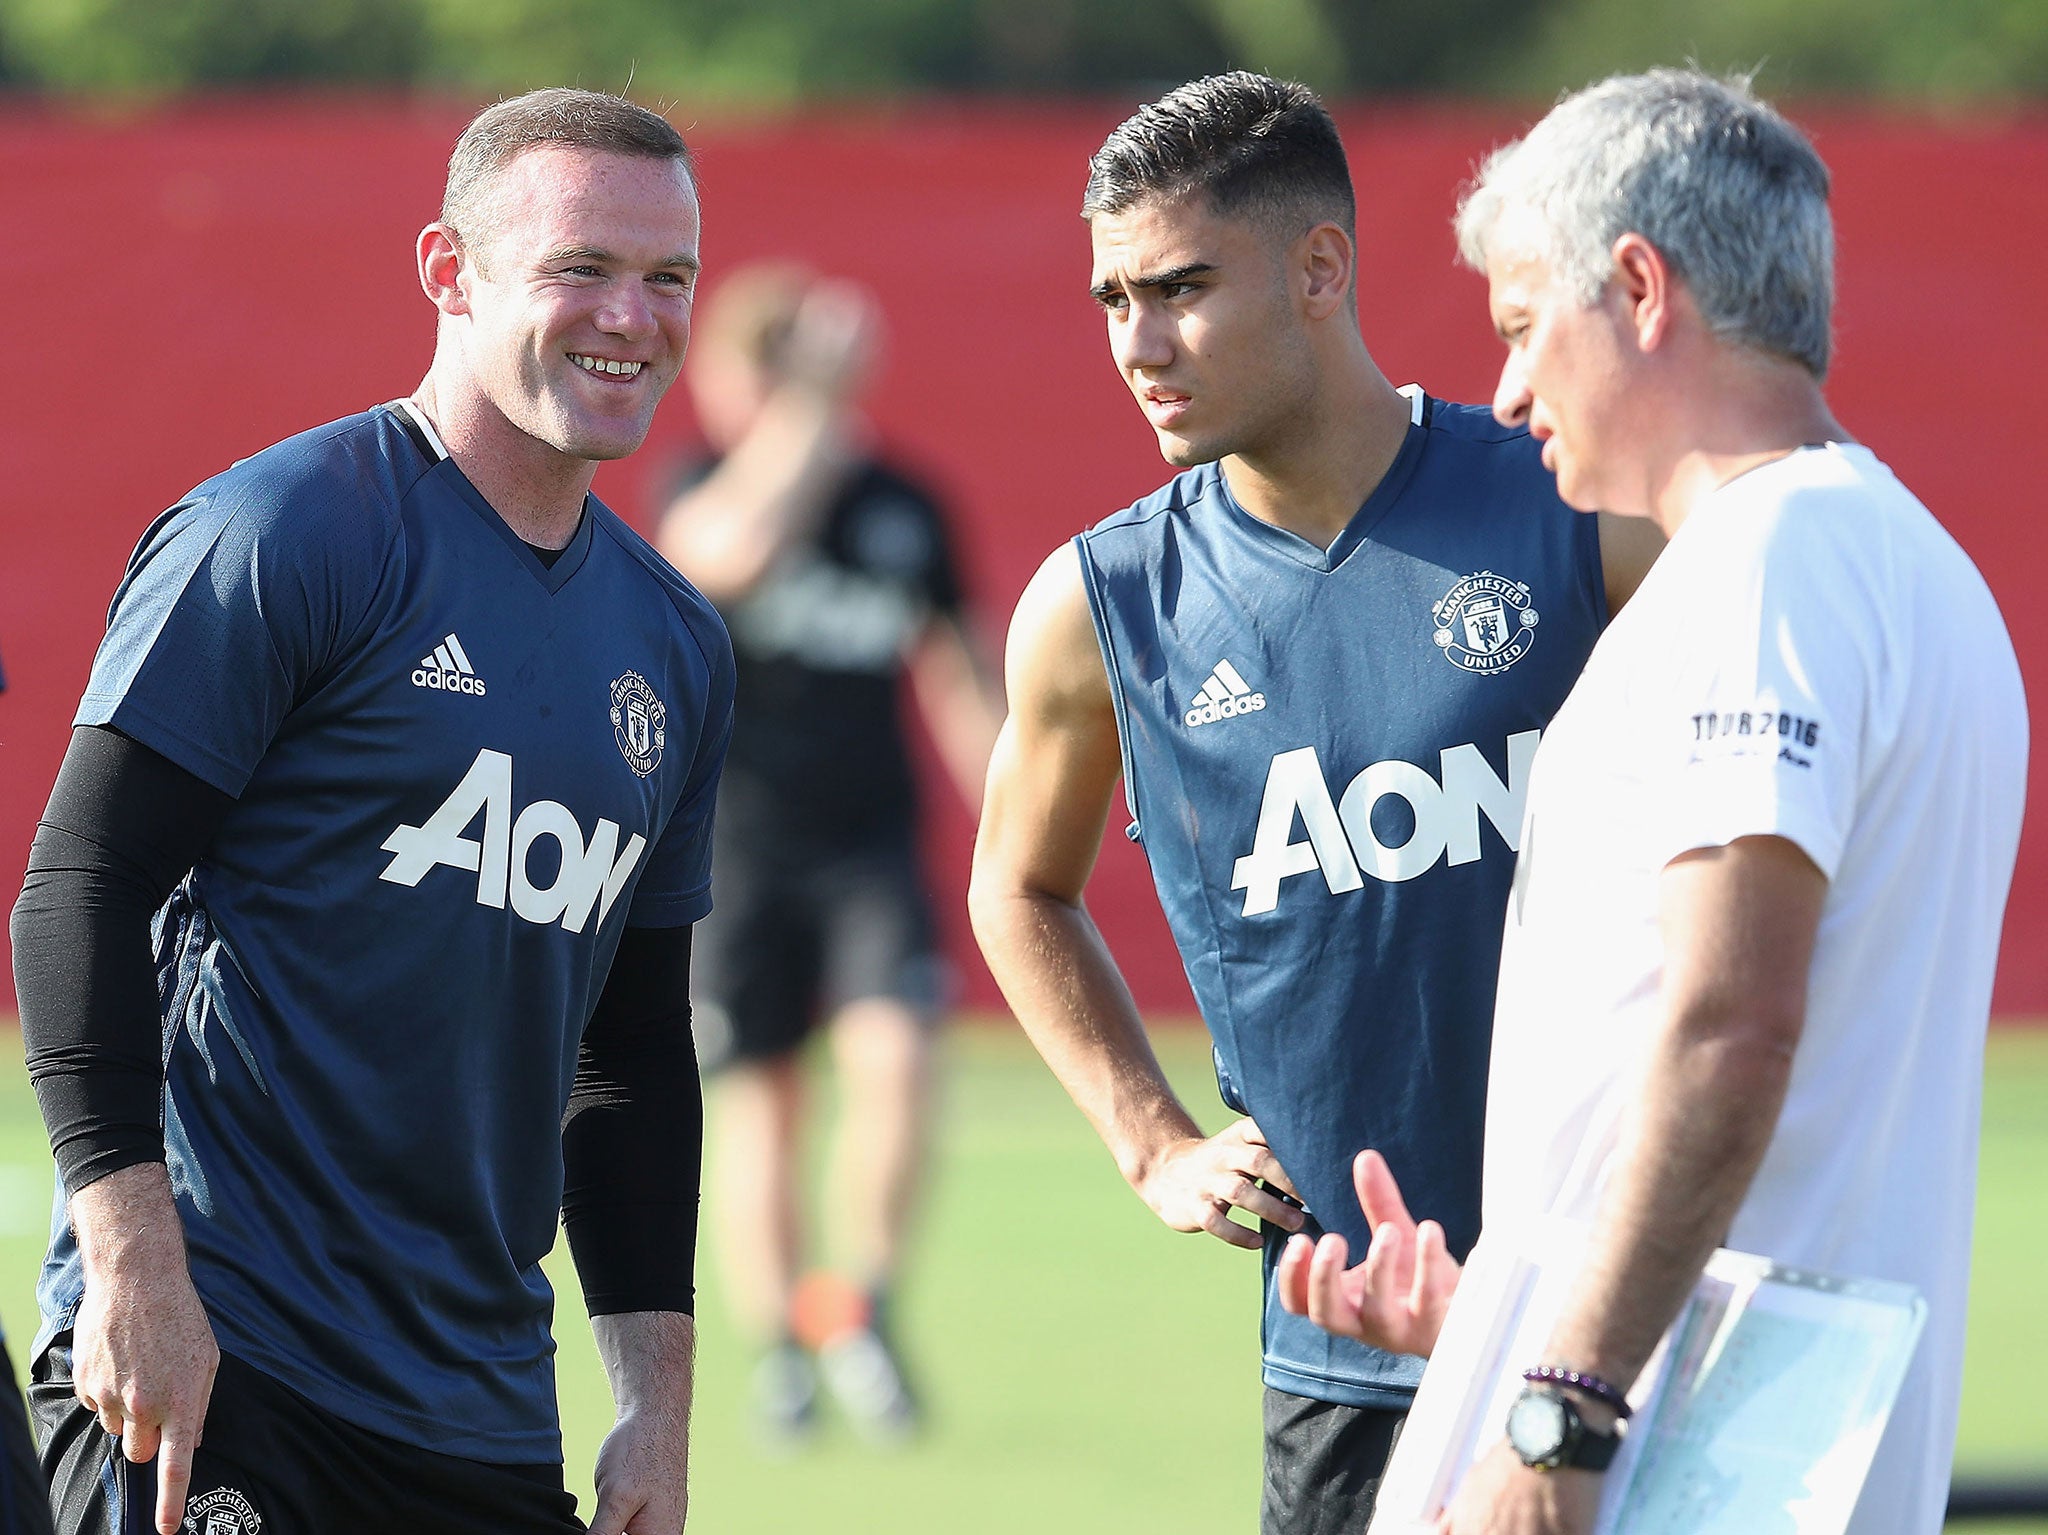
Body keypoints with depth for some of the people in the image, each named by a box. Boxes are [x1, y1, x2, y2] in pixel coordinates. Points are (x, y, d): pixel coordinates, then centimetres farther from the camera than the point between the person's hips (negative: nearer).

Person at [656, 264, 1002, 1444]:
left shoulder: (904, 505, 6)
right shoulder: (702, 491, -3)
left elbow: (958, 676, 15)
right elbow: (734, 547, -29)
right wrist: (811, 421, -22)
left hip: (872, 838, 1)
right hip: (736, 845, -1)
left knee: (893, 1056, -18)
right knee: (758, 1093, 1)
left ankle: (862, 1306, -4)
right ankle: (779, 1346, 13)